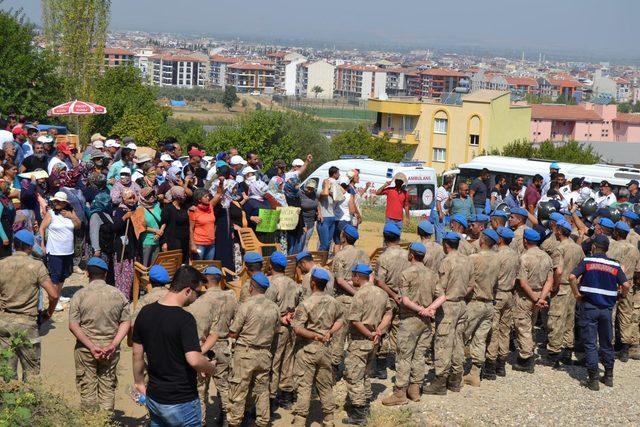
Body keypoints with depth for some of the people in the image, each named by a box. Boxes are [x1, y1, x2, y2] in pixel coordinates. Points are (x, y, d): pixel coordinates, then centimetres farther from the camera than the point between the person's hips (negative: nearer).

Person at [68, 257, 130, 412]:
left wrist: (91, 346, -14)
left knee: (87, 388, 10)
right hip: (110, 349, 2)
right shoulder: (118, 295, -2)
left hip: (85, 349, -2)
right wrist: (113, 344, -9)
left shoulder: (80, 295, -9)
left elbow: (73, 326, -13)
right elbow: (126, 322, -4)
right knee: (108, 388, 13)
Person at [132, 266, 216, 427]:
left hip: (153, 398, 7)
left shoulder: (145, 312, 0)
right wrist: (211, 368, -10)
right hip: (181, 401, -7)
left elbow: (137, 354, 8)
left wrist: (139, 381, 20)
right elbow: (194, 360, -29)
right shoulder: (185, 319, -21)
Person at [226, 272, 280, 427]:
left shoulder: (246, 305, -15)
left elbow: (232, 333, -12)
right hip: (265, 354, 5)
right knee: (262, 390, 15)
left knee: (238, 391, 5)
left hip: (245, 352, -5)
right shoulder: (274, 307, 0)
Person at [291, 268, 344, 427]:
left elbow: (297, 329, -22)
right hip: (325, 349, 5)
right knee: (325, 386, 15)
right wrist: (330, 332, 5)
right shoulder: (333, 302, 1)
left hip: (307, 349, -5)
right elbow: (340, 319, 16)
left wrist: (316, 335, -16)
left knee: (304, 386, 0)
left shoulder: (306, 304, -17)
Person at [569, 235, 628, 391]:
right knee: (607, 343, 16)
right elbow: (625, 285, -7)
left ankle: (593, 379, 0)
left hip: (589, 307, -3)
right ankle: (609, 376, 23)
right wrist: (619, 296, 12)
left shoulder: (587, 261, -5)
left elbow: (572, 277, -18)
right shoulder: (615, 265, 1)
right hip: (607, 308, 3)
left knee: (590, 344, 1)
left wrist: (577, 294, -7)